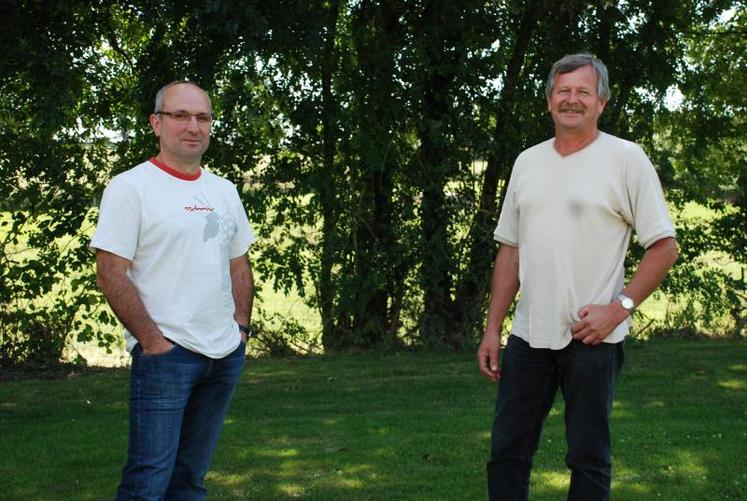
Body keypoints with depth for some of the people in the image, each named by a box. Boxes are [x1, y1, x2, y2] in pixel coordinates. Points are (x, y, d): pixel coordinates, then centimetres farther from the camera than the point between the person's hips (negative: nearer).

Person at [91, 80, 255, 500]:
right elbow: (111, 274, -11)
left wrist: (241, 328, 9)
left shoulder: (225, 191, 13)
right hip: (165, 354, -6)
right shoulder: (130, 188, -7)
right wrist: (153, 340, -16)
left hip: (226, 356, 7)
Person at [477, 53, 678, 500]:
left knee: (589, 459, 5)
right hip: (529, 336, 5)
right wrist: (493, 328, 10)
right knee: (507, 452, 7)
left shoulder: (626, 158, -3)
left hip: (593, 338, -4)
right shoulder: (527, 162, 12)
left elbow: (664, 247, -4)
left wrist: (620, 307, -14)